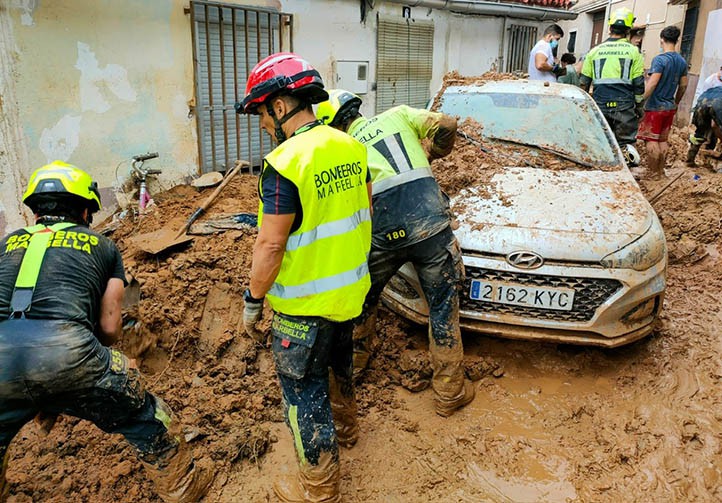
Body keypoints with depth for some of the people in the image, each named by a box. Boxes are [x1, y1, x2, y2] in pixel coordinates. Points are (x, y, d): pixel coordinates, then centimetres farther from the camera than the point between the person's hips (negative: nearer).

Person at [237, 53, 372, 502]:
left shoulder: (285, 164, -24)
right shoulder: (350, 146, 0)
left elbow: (271, 245, -22)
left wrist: (253, 302, -9)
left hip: (305, 304, -8)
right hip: (351, 290, 8)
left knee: (305, 394, 9)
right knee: (340, 363, 30)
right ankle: (345, 427, 55)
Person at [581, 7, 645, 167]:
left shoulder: (595, 51, 7)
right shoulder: (633, 51, 1)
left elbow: (584, 82, 9)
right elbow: (639, 83, 1)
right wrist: (640, 106, 11)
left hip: (600, 105, 2)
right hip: (624, 106, -2)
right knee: (625, 143, 2)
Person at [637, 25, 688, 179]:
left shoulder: (660, 59, -14)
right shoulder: (682, 61, 9)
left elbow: (652, 83, -22)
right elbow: (683, 86, 14)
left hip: (655, 107, -7)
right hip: (670, 107, 7)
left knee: (652, 140, -2)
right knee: (663, 140, 14)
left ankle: (653, 174, 1)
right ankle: (661, 171, 21)